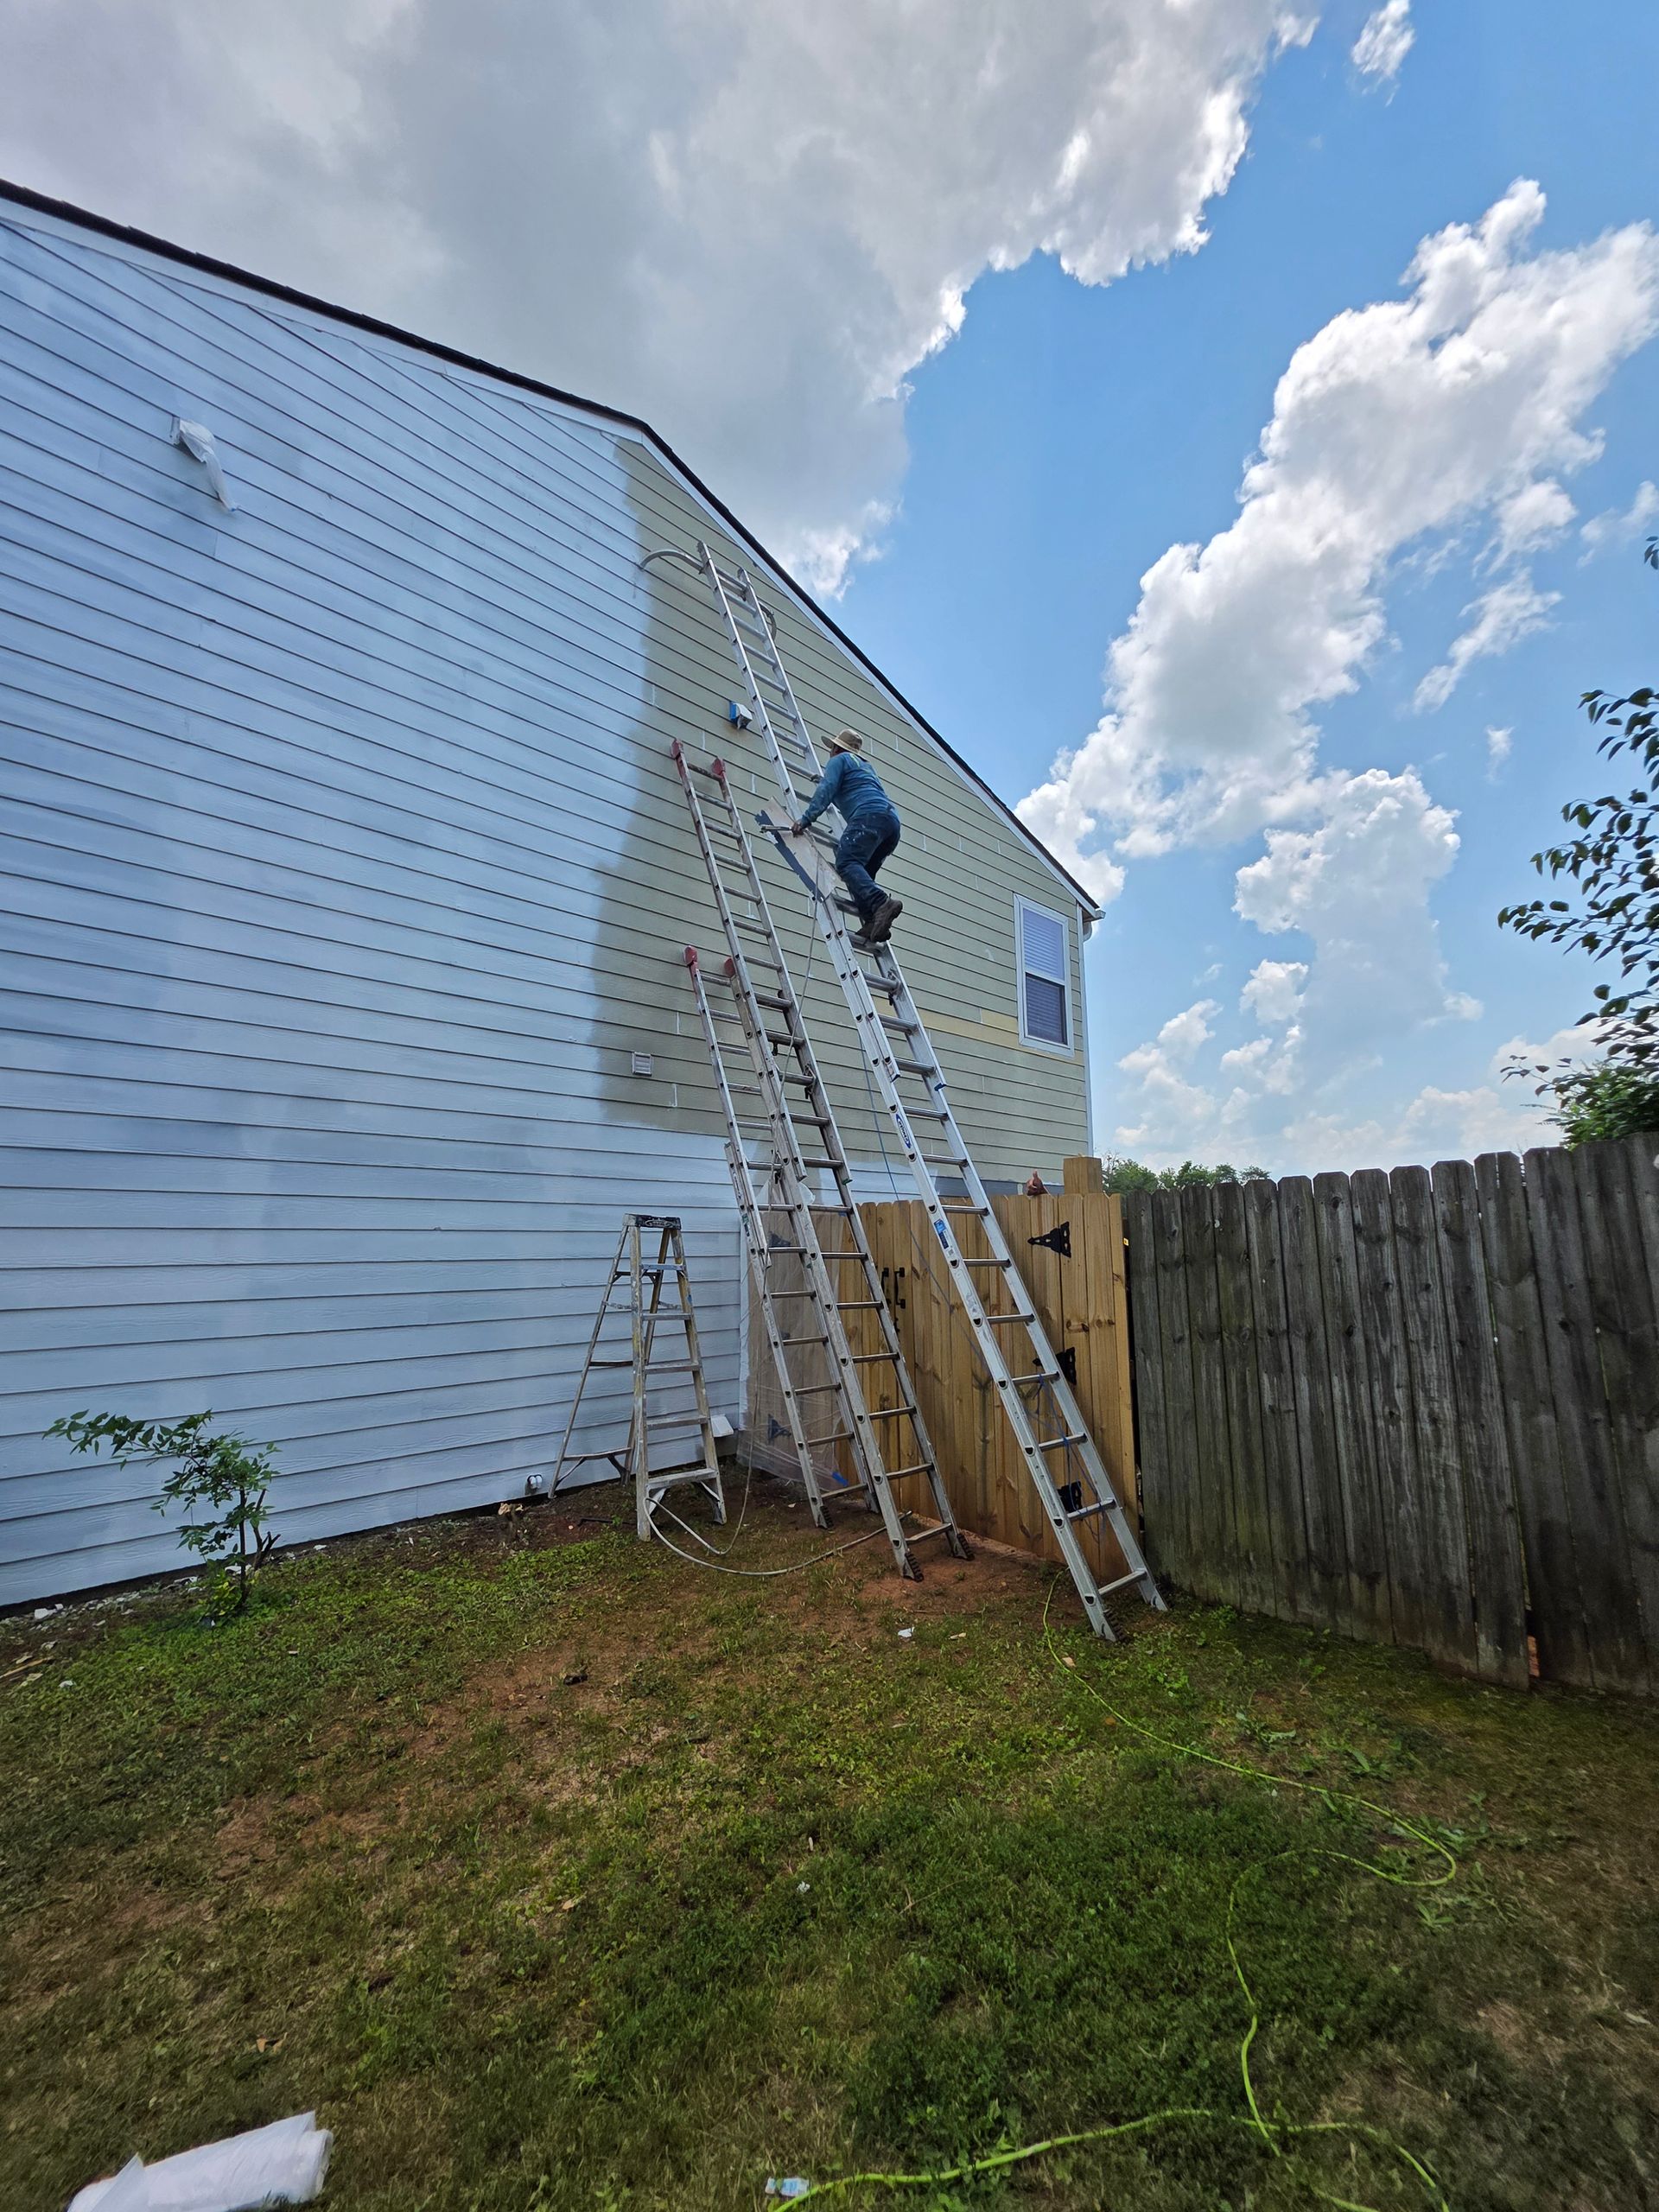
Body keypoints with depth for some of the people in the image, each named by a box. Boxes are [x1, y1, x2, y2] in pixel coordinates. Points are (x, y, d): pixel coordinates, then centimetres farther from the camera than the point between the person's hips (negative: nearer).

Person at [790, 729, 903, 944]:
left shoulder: (839, 760, 16)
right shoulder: (866, 766, 40)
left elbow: (825, 791, 0)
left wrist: (805, 819, -4)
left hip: (869, 815, -8)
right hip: (892, 819, 8)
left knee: (846, 863, -22)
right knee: (861, 874, 6)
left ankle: (881, 904, -45)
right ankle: (874, 926, -16)